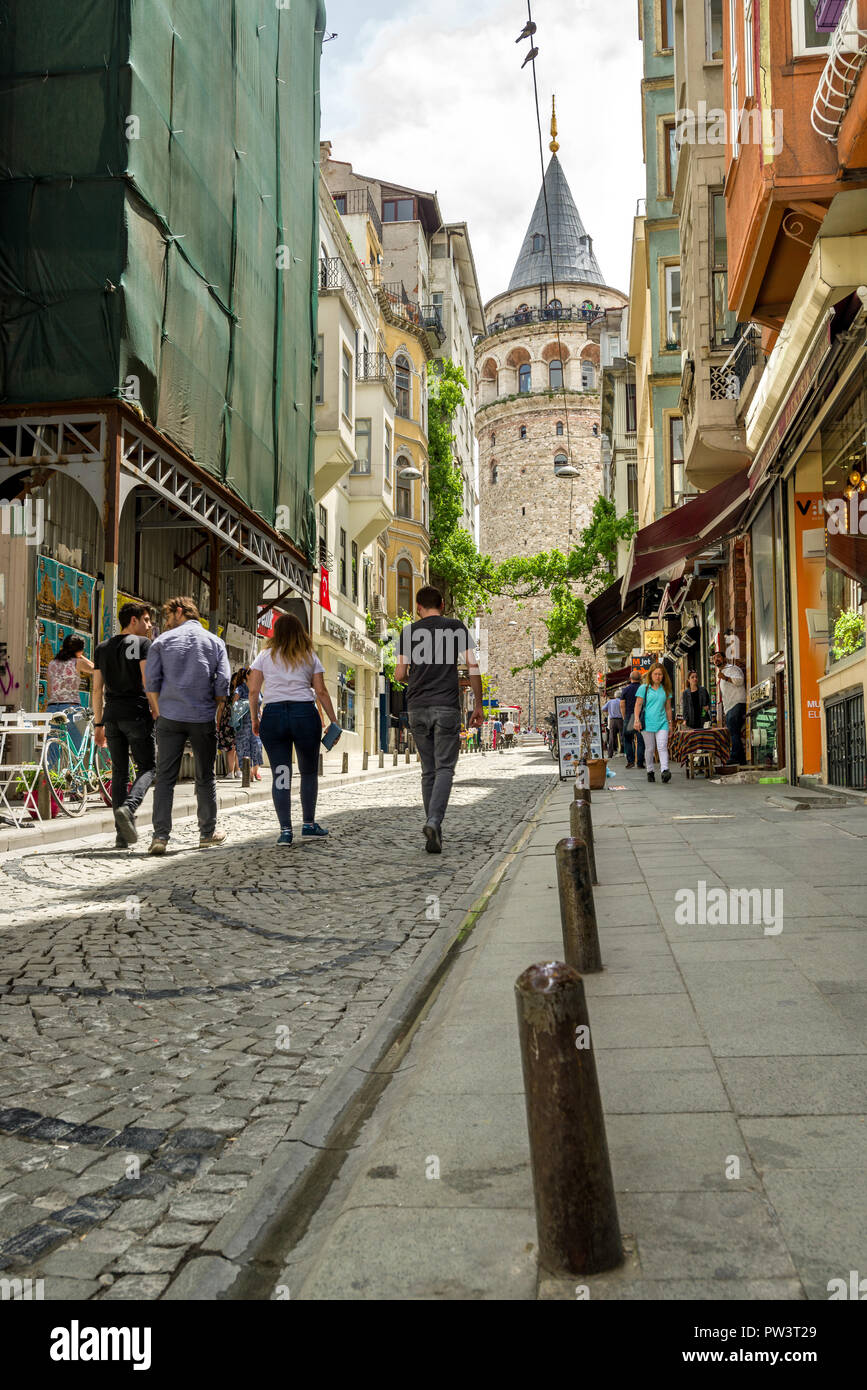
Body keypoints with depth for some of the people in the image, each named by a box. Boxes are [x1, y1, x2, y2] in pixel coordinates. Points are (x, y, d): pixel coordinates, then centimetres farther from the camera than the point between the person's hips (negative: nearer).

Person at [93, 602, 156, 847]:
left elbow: (97, 689, 14)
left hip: (112, 716, 5)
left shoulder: (102, 648, 16)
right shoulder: (142, 643, -1)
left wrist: (98, 724, 16)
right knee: (147, 767, 2)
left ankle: (122, 835, 5)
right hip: (137, 713, -5)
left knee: (119, 771, 8)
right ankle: (128, 807, -25)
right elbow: (148, 681, -10)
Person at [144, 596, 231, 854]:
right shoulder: (215, 642, 7)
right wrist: (217, 716, 8)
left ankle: (160, 836, -5)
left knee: (165, 777, 1)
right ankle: (207, 833, 17)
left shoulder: (162, 641, 5)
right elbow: (222, 684, -1)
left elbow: (151, 682, 0)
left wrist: (158, 712, 11)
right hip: (203, 719, 1)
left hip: (170, 718, 0)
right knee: (205, 778, 10)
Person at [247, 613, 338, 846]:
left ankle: (285, 830, -3)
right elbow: (321, 691, 5)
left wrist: (254, 718, 14)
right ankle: (309, 824, 21)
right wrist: (334, 722, 9)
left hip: (273, 715, 0)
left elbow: (253, 691, 3)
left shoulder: (265, 656, 10)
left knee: (280, 775, 2)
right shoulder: (310, 657, 11)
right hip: (304, 713, 0)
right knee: (309, 771, 15)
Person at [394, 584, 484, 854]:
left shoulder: (409, 632, 8)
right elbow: (472, 666, -1)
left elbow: (399, 675, 6)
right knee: (445, 767, -2)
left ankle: (434, 832, 10)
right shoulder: (456, 627, 5)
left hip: (417, 708, 2)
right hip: (447, 707, -2)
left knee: (428, 769, 9)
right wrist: (479, 705, 4)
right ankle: (433, 821, -22)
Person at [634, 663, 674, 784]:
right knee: (649, 748, 5)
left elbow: (668, 708, 17)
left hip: (662, 722, 1)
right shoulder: (644, 688, 3)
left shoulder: (665, 689, 12)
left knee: (662, 747, -12)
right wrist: (637, 720, -9)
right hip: (648, 722, -1)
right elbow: (638, 705, 1)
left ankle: (665, 770, -22)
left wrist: (670, 723, 16)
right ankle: (650, 771, 18)